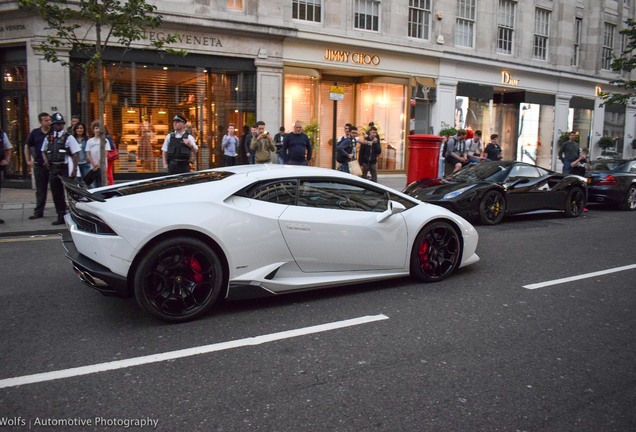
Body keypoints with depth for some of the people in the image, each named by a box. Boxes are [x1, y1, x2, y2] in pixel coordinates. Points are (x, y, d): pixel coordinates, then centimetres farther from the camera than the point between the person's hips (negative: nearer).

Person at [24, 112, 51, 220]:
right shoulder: (35, 133, 6)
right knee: (40, 190, 9)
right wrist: (28, 160, 8)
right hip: (39, 165, 2)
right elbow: (27, 146, 15)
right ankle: (38, 212, 15)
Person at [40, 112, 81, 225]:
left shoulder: (68, 137, -4)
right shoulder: (48, 138, 10)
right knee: (56, 194, 9)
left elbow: (75, 154, -7)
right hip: (53, 168, 5)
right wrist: (46, 160, 3)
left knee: (67, 193, -1)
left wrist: (74, 169, -13)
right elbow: (43, 151, 23)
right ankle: (60, 216, 18)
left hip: (65, 168, -5)